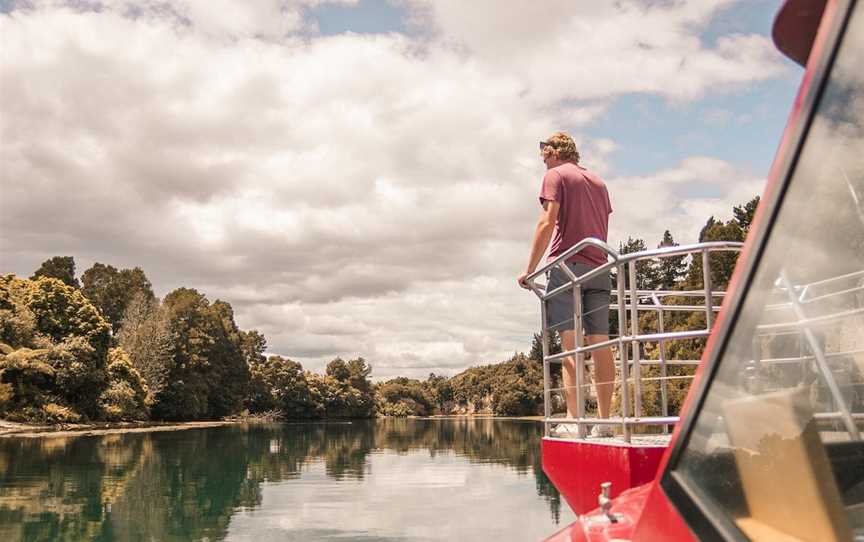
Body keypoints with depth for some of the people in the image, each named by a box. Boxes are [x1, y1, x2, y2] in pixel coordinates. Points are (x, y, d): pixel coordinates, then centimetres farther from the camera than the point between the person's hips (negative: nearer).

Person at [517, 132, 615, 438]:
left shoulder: (555, 176, 2)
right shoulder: (598, 182, 23)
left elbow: (547, 223, -8)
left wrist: (529, 270, -8)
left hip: (566, 264, -6)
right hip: (598, 268, 6)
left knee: (570, 342, -11)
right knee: (599, 344, 2)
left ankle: (573, 418, -18)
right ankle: (604, 421, 1)